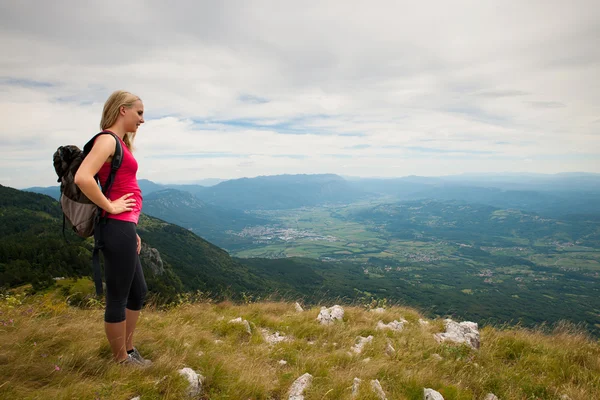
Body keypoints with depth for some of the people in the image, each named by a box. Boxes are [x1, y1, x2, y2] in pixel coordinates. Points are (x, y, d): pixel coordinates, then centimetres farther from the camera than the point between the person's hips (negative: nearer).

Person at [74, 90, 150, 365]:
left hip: (123, 229, 10)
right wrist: (109, 207, -16)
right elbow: (82, 178, -28)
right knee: (118, 298, 5)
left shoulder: (120, 143, 17)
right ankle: (122, 360, 22)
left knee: (138, 293, 21)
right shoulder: (108, 139, -11)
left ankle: (127, 350, 36)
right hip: (116, 229, -10)